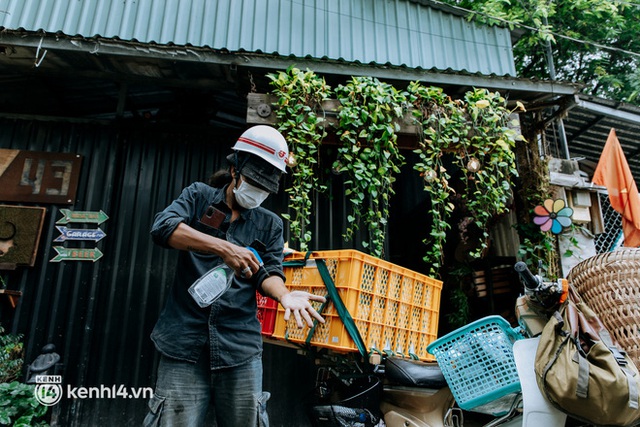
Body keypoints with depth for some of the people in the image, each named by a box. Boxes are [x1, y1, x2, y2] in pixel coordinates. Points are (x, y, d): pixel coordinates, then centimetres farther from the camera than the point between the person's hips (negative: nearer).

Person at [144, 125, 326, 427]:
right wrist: (224, 248, -21)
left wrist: (285, 295, -19)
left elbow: (268, 273, 5)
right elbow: (163, 227, -8)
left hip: (241, 346, 2)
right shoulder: (198, 196, 9)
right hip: (185, 342, -2)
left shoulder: (270, 224, 15)